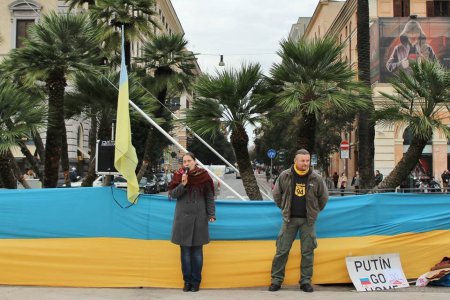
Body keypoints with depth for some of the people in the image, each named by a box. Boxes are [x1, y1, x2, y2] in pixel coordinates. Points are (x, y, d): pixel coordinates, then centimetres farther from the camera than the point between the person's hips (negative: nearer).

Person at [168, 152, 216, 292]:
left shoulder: (203, 176, 0)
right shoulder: (179, 176, 3)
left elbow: (209, 197, 2)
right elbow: (172, 194, -1)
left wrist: (211, 214, -4)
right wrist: (182, 185, -16)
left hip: (199, 217, -1)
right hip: (183, 217, 1)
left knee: (197, 250, 4)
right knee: (185, 250, 4)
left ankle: (196, 281, 12)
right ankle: (187, 281, 13)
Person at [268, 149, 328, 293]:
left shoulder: (316, 178, -3)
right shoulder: (284, 176, -4)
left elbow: (323, 197, 12)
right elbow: (277, 194, 10)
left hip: (308, 220, 1)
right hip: (290, 219, 0)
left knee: (307, 251, 4)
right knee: (282, 250, 1)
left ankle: (306, 281, 15)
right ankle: (276, 279, 11)